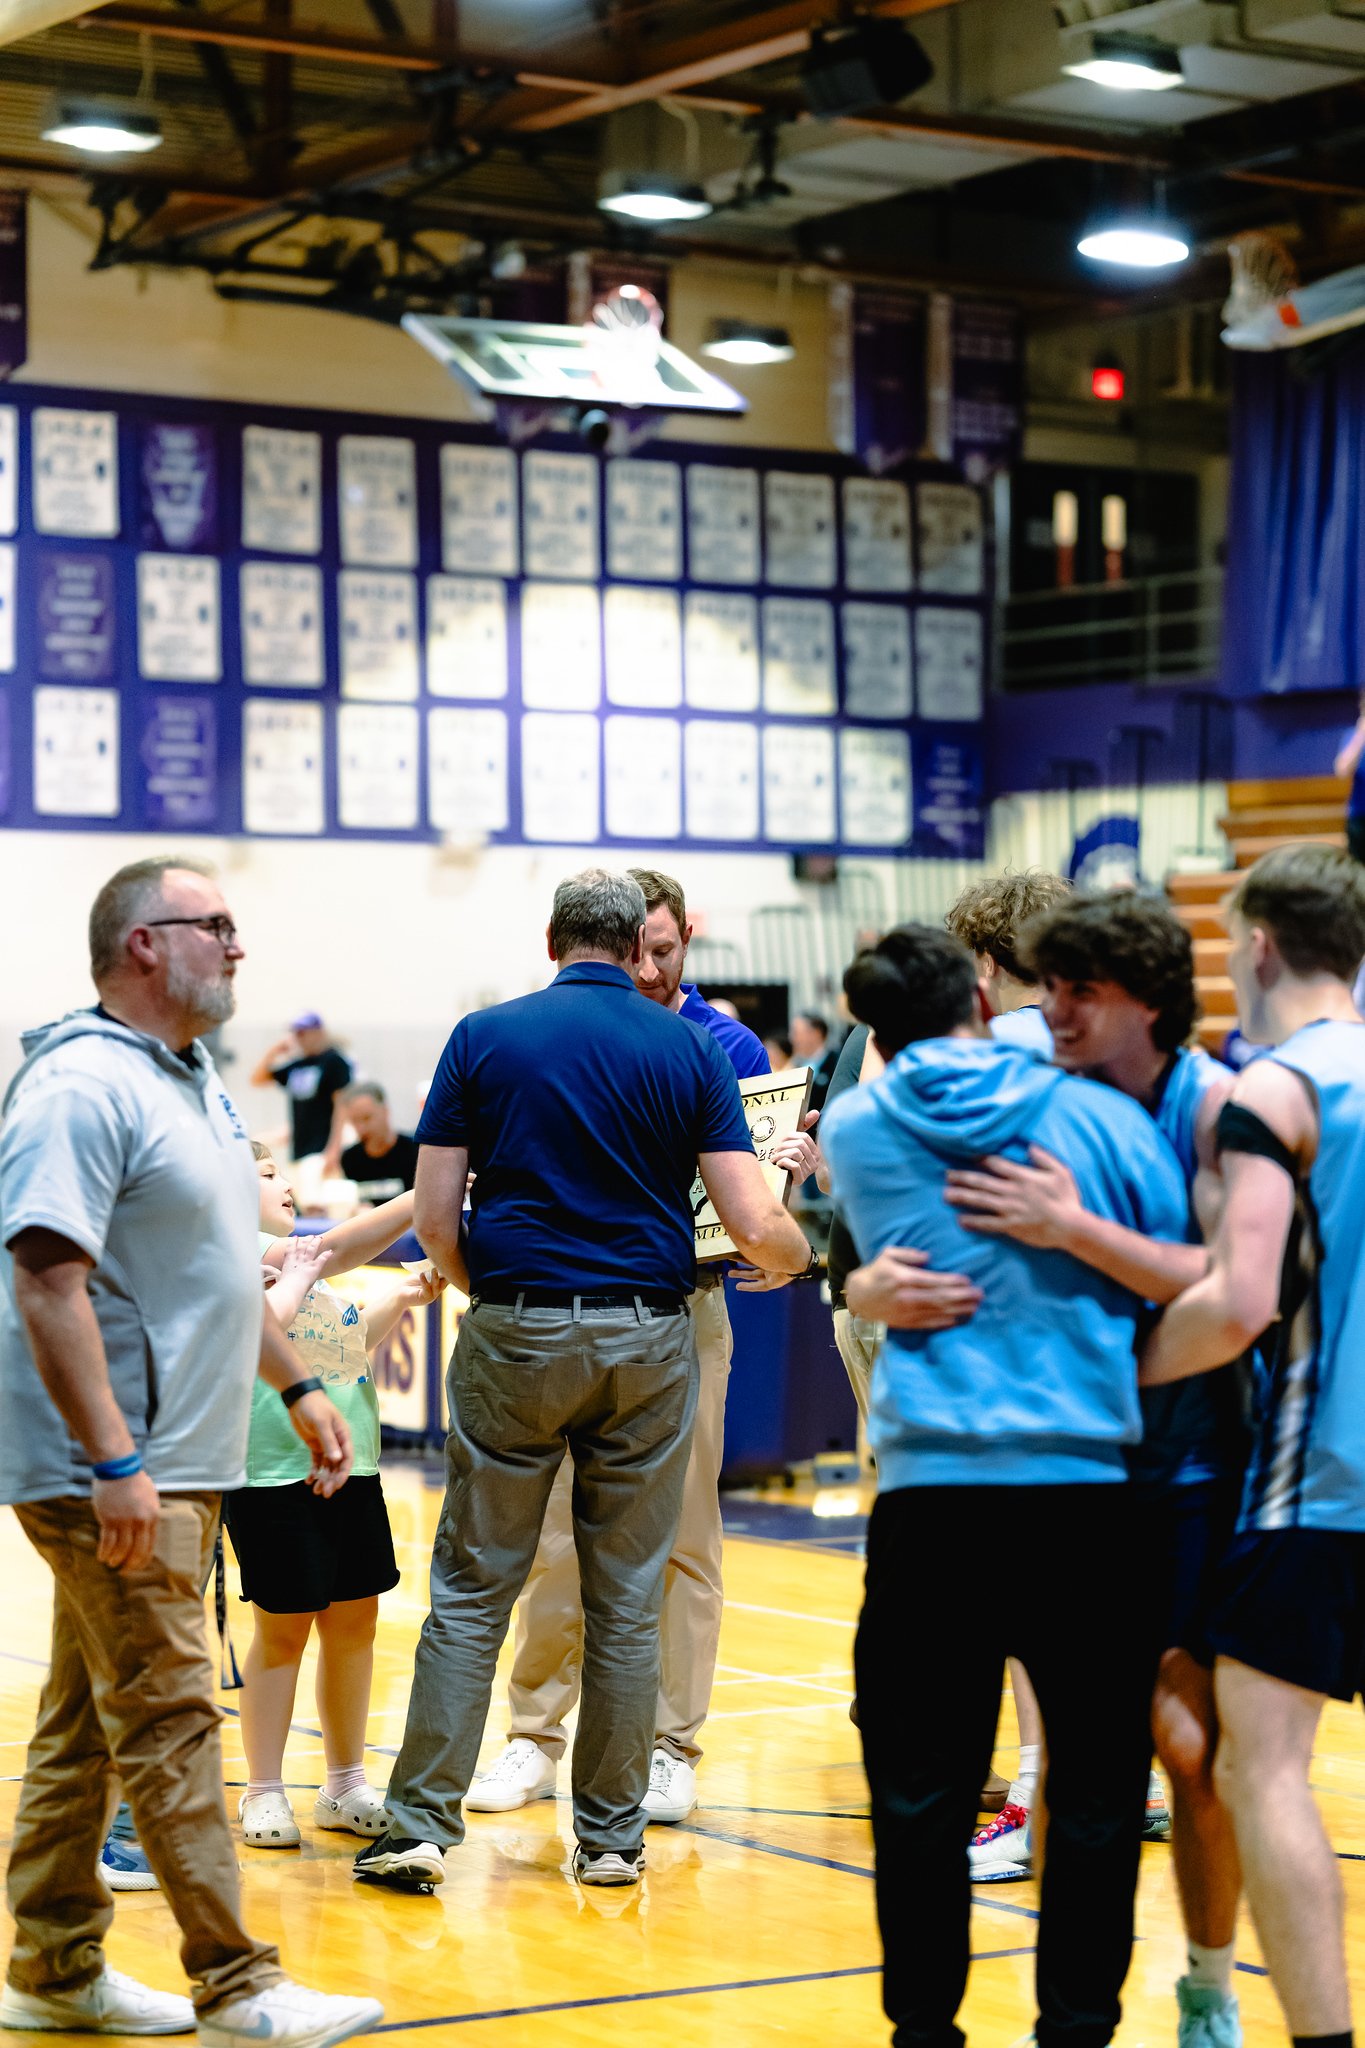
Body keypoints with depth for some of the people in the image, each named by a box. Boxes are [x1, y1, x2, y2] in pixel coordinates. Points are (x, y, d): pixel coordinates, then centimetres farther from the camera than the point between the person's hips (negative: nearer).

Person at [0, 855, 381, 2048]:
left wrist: (298, 1388, 24)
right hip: (115, 1472, -10)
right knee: (168, 1722, -6)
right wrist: (115, 1462, -26)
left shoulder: (192, 1082, 15)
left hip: (180, 1463, 10)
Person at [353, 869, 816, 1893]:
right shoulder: (691, 1049, 1)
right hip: (648, 1341, 1)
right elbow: (754, 1223, -6)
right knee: (627, 1601, 8)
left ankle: (421, 1824, 4)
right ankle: (612, 1835, 13)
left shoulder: (485, 1038, 1)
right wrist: (802, 1253, 17)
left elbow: (435, 1219, -2)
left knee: (471, 1589, 6)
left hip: (516, 1335, 0)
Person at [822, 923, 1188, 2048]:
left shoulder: (854, 1129, 6)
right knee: (1097, 1789, 8)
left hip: (931, 1494, 1)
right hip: (1090, 1489, 0)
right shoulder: (1100, 1117, 2)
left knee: (922, 1790, 8)